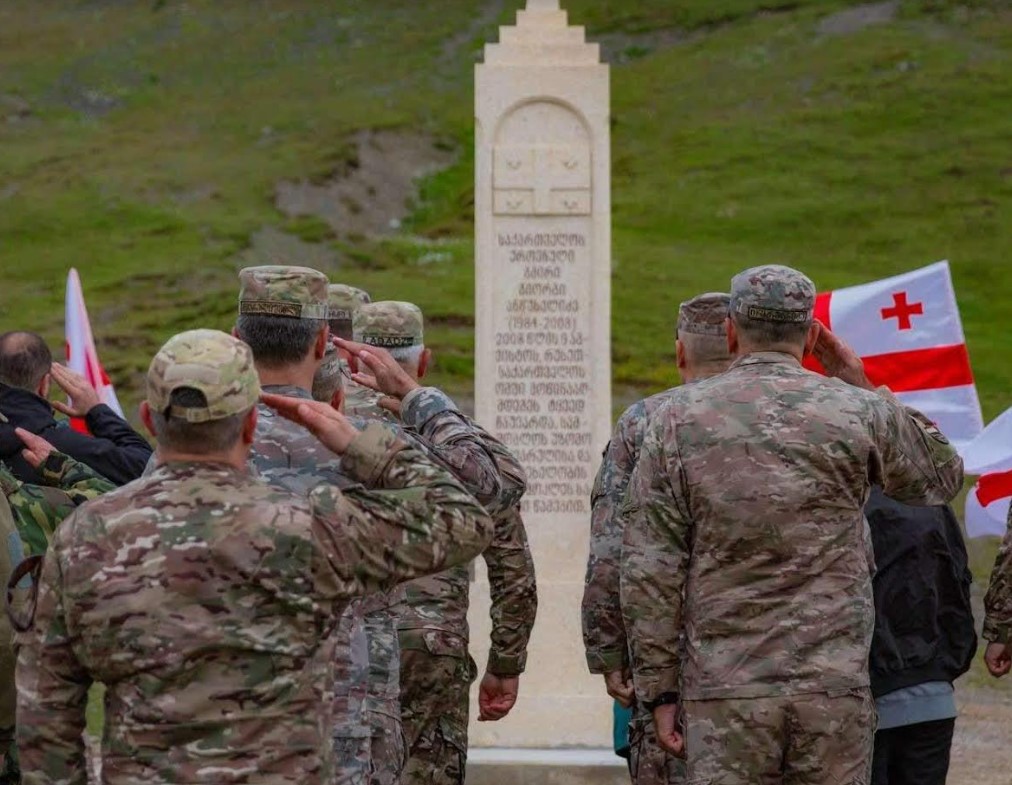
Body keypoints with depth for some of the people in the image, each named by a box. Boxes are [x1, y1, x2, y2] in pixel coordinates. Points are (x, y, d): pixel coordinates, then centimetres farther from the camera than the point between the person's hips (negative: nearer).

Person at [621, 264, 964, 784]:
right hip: (837, 691, 1)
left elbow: (649, 570, -2)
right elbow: (944, 477, 21)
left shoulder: (678, 419, 1)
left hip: (723, 695, 0)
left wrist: (659, 689, 3)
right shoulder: (860, 413, 1)